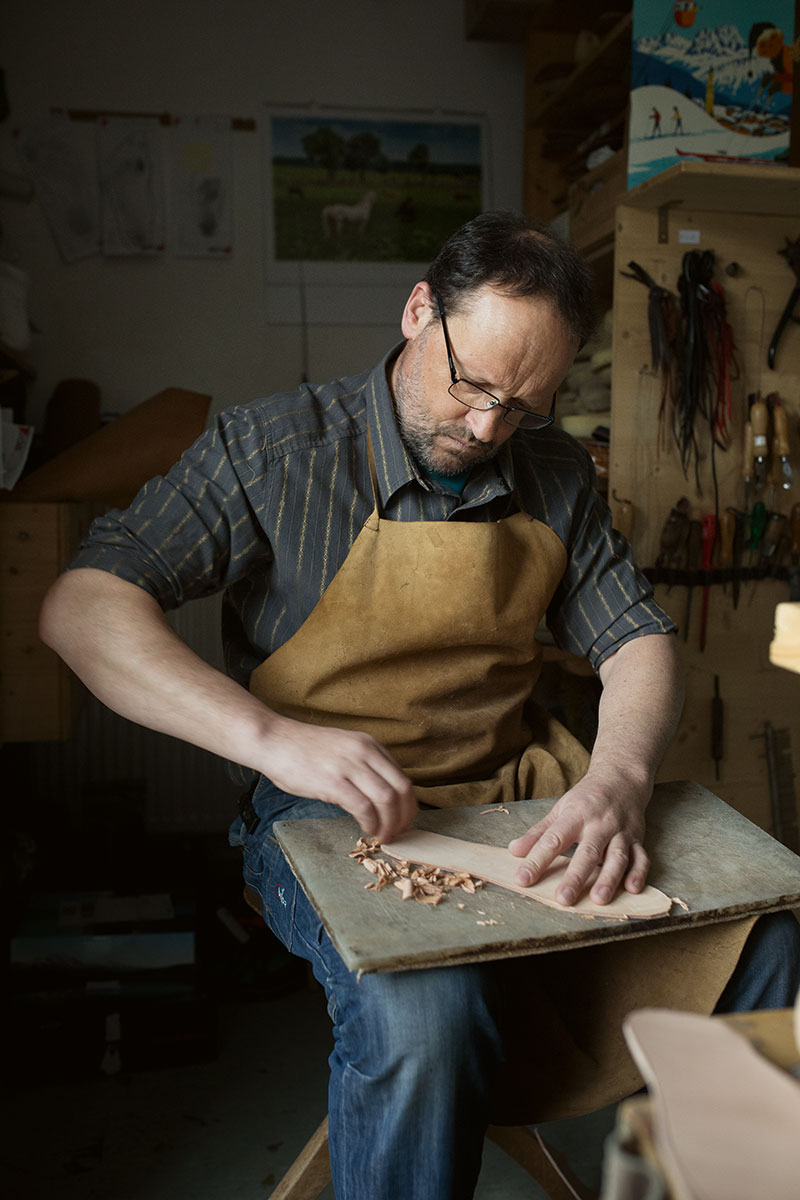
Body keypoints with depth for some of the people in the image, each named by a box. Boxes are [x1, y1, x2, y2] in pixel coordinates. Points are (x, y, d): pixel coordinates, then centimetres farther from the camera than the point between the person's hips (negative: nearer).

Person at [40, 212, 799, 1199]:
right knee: (425, 1014, -35)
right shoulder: (273, 448, -7)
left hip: (525, 789, 5)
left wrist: (617, 779, -17)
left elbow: (637, 641, 6)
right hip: (335, 810, -4)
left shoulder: (556, 475, 7)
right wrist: (271, 735, -27)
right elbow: (81, 608, -12)